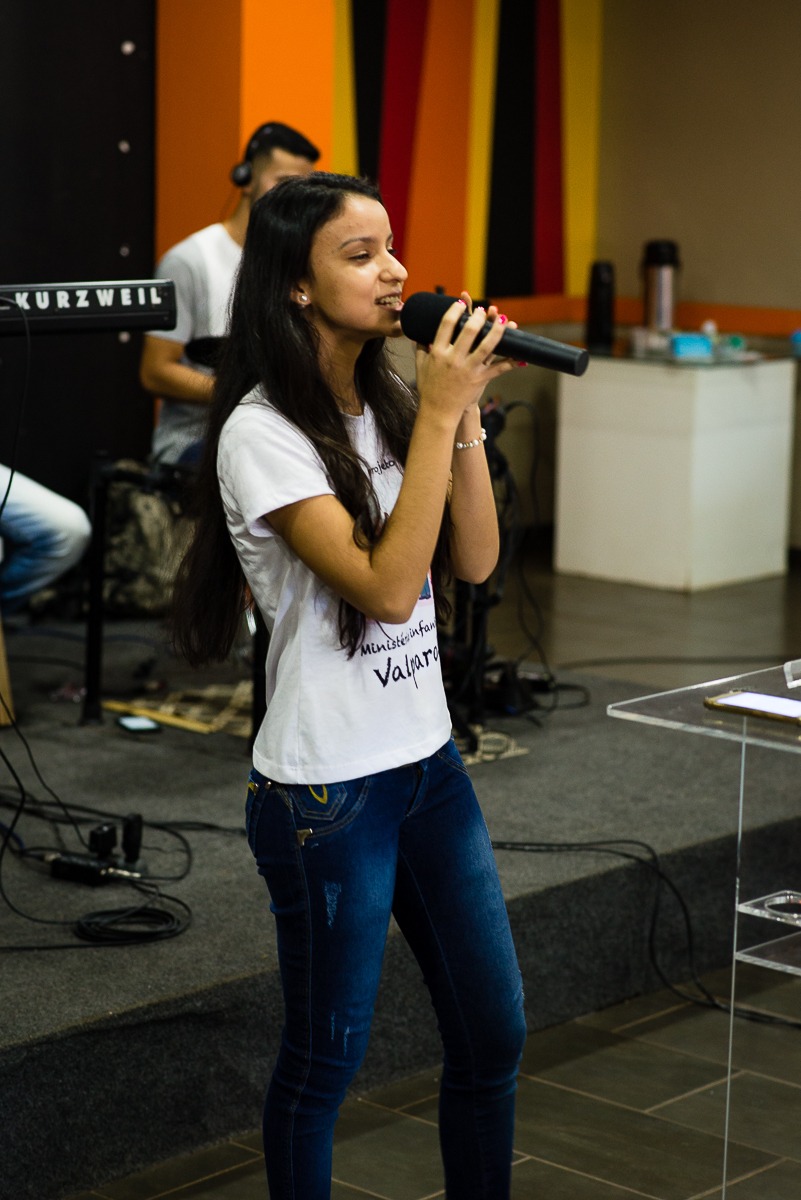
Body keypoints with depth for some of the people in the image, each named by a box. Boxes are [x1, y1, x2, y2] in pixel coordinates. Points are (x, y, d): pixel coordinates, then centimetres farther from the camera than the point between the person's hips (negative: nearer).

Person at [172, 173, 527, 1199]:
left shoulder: (389, 408, 7)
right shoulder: (263, 435, -16)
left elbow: (474, 562, 3)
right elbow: (389, 585, -25)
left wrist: (463, 414, -6)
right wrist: (440, 414, -23)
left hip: (427, 762, 8)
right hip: (328, 794, -7)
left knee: (494, 1033, 13)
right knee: (324, 1058, 7)